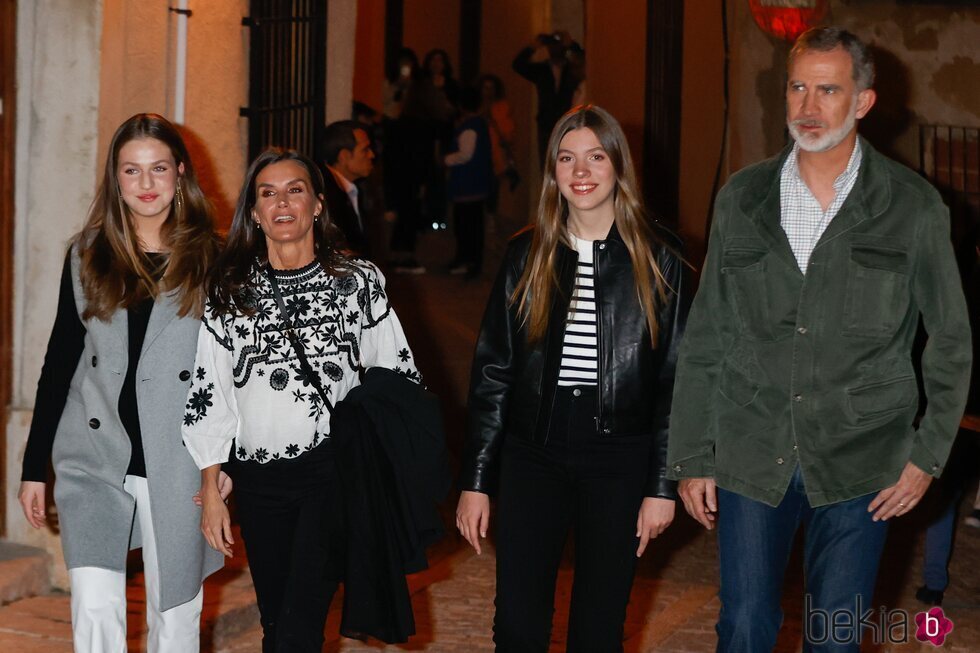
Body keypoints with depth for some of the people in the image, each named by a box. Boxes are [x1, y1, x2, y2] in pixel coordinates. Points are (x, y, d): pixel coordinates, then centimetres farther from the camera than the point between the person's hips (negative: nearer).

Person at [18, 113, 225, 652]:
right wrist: (34, 465, 9)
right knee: (94, 608, -10)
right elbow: (60, 360, 10)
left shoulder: (211, 259, 2)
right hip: (94, 459, 1)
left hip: (179, 463, -1)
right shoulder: (87, 254, 7)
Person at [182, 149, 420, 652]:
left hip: (335, 466, -3)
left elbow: (395, 377, 6)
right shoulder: (229, 291, 6)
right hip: (259, 476, 3)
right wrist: (210, 491, 3)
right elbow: (208, 394, 6)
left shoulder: (359, 281, 3)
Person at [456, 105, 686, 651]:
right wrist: (475, 481, 2)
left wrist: (663, 484, -5)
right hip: (532, 455, 1)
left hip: (618, 461, -1)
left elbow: (676, 377, -1)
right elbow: (492, 373, 5)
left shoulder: (656, 258, -1)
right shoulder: (527, 255, 4)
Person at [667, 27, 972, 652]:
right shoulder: (742, 199, 3)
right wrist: (692, 456, 4)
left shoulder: (914, 207, -3)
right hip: (751, 457, 1)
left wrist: (928, 454, 0)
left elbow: (952, 341, 5)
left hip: (859, 464, -1)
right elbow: (705, 339, 6)